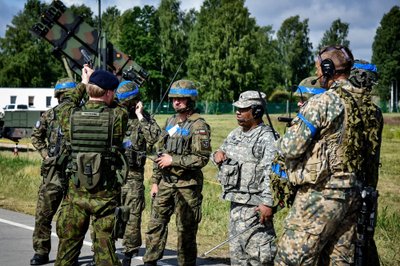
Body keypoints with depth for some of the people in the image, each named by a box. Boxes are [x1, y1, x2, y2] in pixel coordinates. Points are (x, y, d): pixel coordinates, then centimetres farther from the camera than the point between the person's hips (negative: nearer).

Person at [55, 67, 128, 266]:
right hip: (106, 193, -2)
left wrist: (83, 84, 30)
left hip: (76, 190, 2)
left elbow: (68, 105, 19)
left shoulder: (70, 116, -5)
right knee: (105, 244, 5)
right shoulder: (118, 117, -13)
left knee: (68, 242, 14)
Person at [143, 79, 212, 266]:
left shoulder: (198, 126, -10)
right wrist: (155, 181, 14)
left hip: (187, 185, -7)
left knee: (186, 229, 2)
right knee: (156, 223, 7)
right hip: (166, 182, 7)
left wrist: (173, 160, -17)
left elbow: (202, 158, -17)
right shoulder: (170, 122, 12)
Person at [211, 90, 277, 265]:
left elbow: (271, 173, -21)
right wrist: (217, 154, 5)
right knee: (237, 252, 15)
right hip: (235, 202, 9)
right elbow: (221, 155, 29)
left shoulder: (266, 138, -12)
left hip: (254, 205, -9)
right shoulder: (235, 135, 14)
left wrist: (267, 202, -28)